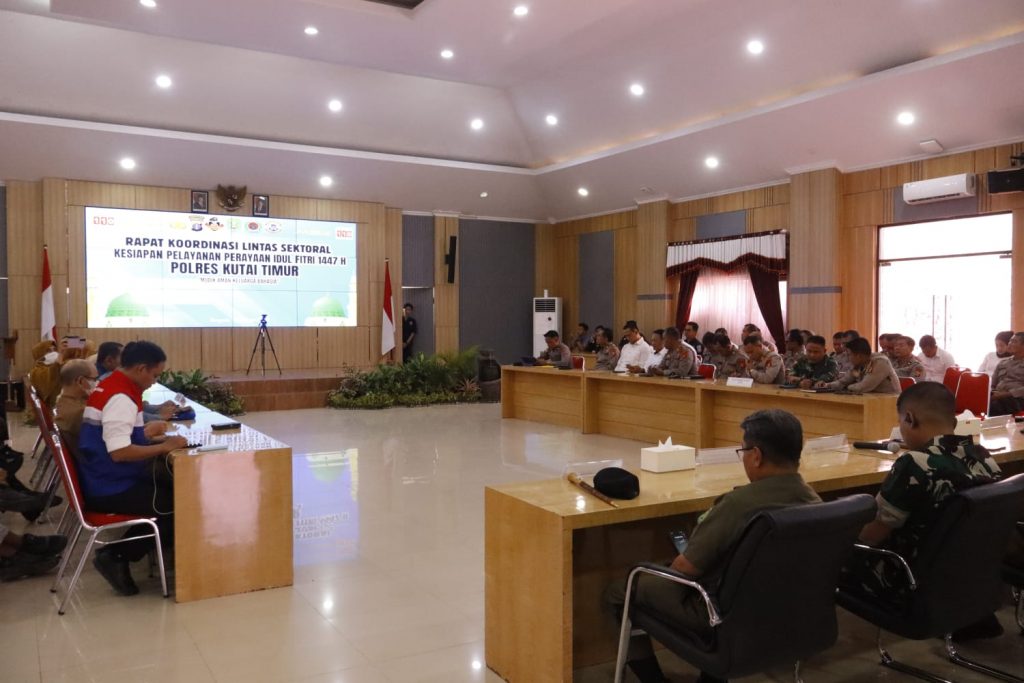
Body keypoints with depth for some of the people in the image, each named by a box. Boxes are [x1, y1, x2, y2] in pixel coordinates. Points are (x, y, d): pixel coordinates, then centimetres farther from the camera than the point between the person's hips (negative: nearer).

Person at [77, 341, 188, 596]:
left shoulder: (108, 387, 10)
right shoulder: (121, 398, -22)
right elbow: (119, 452, -29)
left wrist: (146, 432, 12)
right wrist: (164, 446, -22)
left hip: (104, 481, 10)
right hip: (111, 489, -10)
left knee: (172, 490, 14)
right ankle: (117, 556, 3)